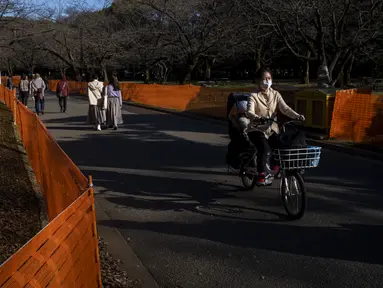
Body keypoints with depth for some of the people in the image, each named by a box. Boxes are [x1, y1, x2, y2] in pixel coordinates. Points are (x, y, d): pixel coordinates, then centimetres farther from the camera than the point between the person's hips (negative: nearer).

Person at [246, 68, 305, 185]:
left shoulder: (275, 94, 9)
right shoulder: (254, 96, -3)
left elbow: (285, 108, -4)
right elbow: (249, 112, -20)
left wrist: (297, 116, -23)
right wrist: (256, 117, -43)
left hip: (272, 129, 4)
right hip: (258, 129, -4)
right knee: (265, 148, -27)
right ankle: (261, 175, -13)